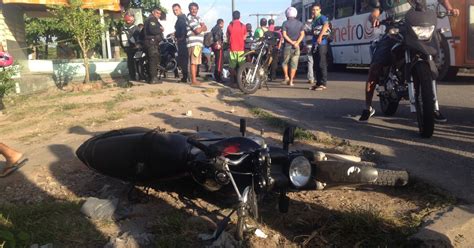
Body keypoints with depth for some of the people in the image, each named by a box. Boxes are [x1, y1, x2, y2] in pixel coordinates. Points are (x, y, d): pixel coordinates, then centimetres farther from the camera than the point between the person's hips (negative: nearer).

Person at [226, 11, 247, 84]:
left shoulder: (229, 26, -2)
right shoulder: (243, 26, -3)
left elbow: (227, 37, 6)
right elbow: (244, 37, 2)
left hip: (232, 48, 0)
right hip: (241, 48, 0)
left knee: (232, 66, 6)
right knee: (241, 66, 6)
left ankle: (233, 80, 7)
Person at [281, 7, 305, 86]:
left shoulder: (285, 23, -4)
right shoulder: (300, 23, 6)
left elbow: (284, 35, -12)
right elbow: (302, 34, -3)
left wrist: (292, 42, -11)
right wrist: (297, 43, -13)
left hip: (287, 46, -2)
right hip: (296, 47, 2)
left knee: (285, 62, 15)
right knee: (294, 64, 5)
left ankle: (286, 76, 1)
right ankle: (291, 81, 3)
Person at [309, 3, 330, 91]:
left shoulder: (322, 18, -5)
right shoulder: (314, 20, 20)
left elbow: (326, 25, -25)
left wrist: (320, 36, -33)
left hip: (321, 44, -9)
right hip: (315, 44, 9)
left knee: (322, 64, -8)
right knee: (316, 65, 11)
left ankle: (323, 84, -6)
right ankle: (318, 83, 18)